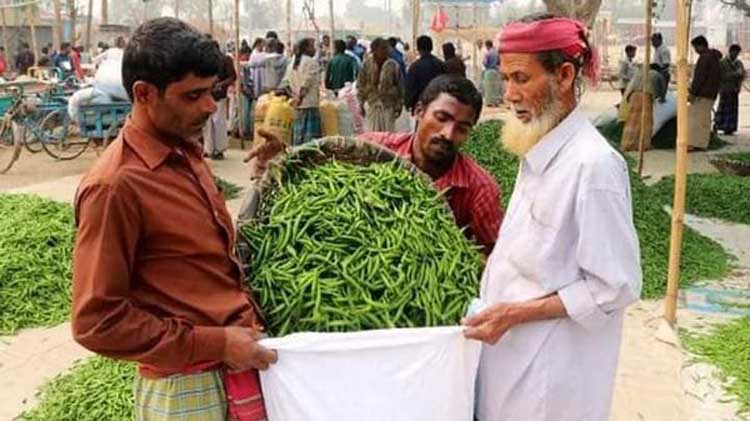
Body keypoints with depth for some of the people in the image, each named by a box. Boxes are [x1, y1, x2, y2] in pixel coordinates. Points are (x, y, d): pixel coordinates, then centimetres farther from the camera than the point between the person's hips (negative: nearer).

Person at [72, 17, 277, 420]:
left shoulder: (185, 152, 6)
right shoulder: (116, 186, -19)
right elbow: (97, 322, -18)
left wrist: (246, 319, 3)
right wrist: (215, 344, -18)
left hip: (241, 360, 7)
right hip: (187, 386, -7)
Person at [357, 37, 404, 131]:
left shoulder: (393, 65, -4)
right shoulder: (367, 64, -3)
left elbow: (399, 87, 2)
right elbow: (360, 85, 4)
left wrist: (399, 106, 0)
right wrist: (361, 104, 2)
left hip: (388, 105, -1)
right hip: (372, 105, 1)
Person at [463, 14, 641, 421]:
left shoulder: (593, 164, -22)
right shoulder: (539, 150, 6)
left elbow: (615, 287, -20)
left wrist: (515, 314, -21)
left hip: (551, 373, -7)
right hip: (513, 351, 8)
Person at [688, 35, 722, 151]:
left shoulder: (704, 57, -14)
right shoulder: (715, 57, 18)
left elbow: (699, 77, -19)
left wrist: (692, 92, -17)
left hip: (702, 94, -10)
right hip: (711, 95, 10)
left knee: (695, 119, -7)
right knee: (705, 120, 11)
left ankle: (692, 143, -9)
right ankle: (702, 144, 13)